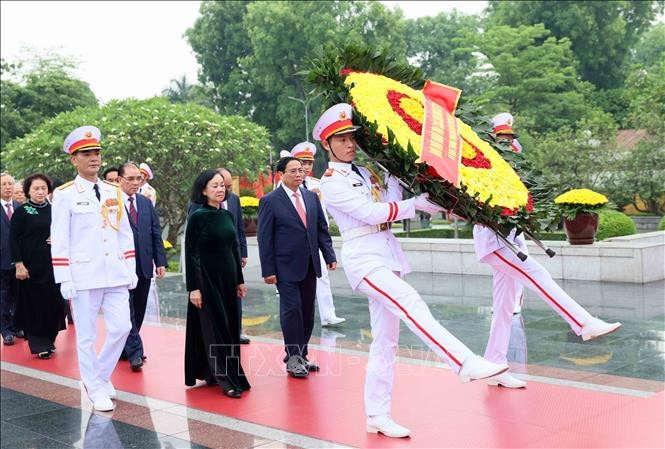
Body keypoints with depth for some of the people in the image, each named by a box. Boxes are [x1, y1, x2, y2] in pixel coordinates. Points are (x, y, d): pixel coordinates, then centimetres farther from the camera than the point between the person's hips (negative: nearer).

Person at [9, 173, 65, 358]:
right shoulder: (21, 212, -2)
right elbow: (14, 239, -5)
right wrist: (19, 264, -12)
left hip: (52, 265, 3)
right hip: (31, 266, -3)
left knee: (54, 303, 4)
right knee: (33, 304, 1)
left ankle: (48, 340, 21)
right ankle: (39, 344, 11)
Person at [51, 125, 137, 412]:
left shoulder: (114, 192, 11)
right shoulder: (64, 195, -3)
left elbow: (125, 234, 14)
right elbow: (59, 240, -6)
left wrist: (131, 270, 10)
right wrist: (64, 280, -10)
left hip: (115, 275, 4)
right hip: (84, 276, -4)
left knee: (122, 327, 2)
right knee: (87, 336, 3)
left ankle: (100, 375, 24)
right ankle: (96, 389, 16)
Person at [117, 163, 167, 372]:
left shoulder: (146, 203, 13)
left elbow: (156, 234, 12)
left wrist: (160, 261, 6)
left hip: (144, 266, 6)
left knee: (138, 311, 11)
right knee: (127, 311, -5)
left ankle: (125, 349, 23)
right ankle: (135, 352, -2)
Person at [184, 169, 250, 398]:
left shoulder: (227, 215, 8)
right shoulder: (197, 217, -10)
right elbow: (190, 253, -11)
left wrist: (240, 280, 14)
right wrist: (193, 287, -15)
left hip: (228, 278, 7)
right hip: (207, 279, -7)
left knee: (230, 326, 10)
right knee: (214, 329, -1)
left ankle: (212, 374, 22)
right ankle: (227, 380, 3)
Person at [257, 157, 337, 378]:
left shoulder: (312, 197, 10)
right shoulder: (270, 201, -6)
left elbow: (322, 229, 12)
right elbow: (264, 238, -7)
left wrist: (329, 255, 2)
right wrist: (268, 270, -11)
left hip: (309, 266, 5)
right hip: (286, 267, -5)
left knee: (307, 311, 9)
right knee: (292, 310, -6)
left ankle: (301, 355, 20)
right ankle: (293, 358, 5)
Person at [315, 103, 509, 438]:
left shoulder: (364, 173, 18)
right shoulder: (331, 182, -4)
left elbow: (390, 203, 7)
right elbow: (371, 213, -13)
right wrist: (417, 204, -12)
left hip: (386, 254, 8)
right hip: (363, 256, -8)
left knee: (385, 340, 6)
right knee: (411, 304, -28)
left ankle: (377, 416, 11)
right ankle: (466, 363, -36)